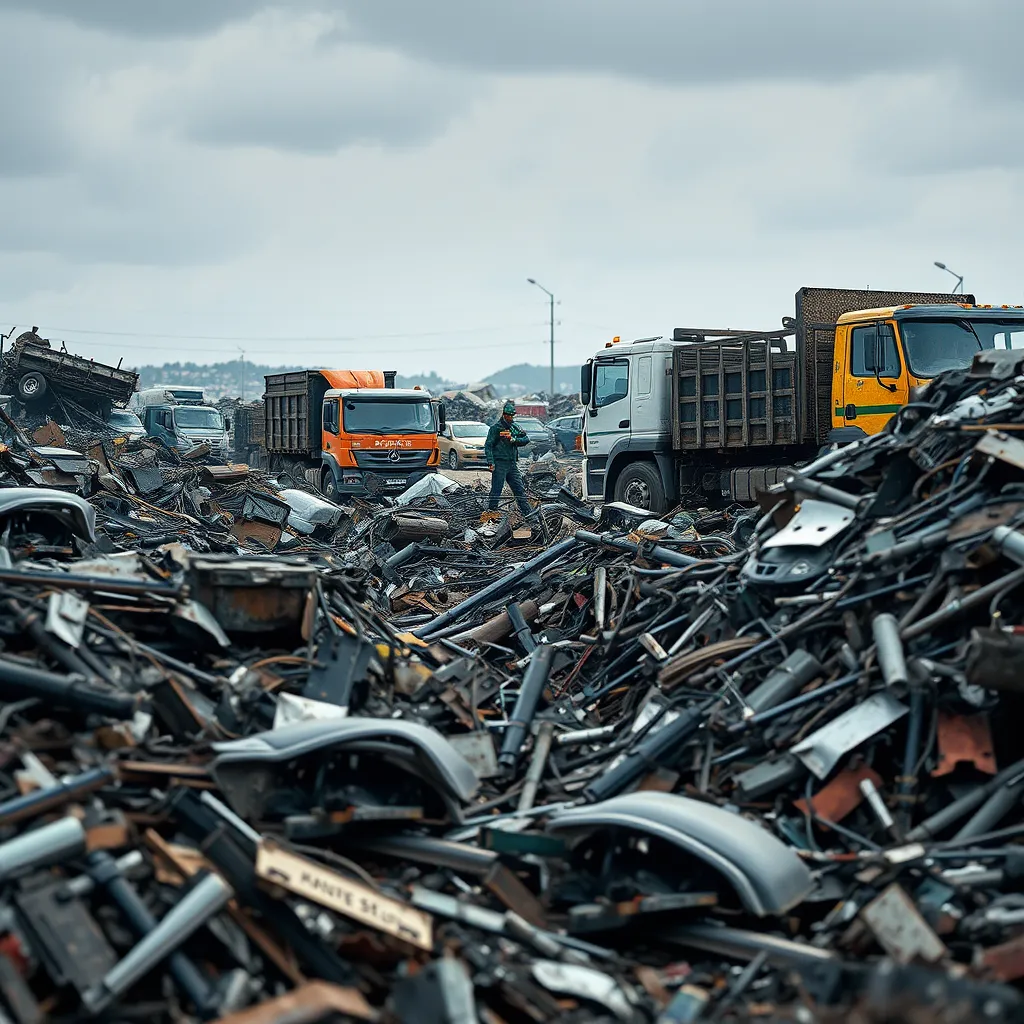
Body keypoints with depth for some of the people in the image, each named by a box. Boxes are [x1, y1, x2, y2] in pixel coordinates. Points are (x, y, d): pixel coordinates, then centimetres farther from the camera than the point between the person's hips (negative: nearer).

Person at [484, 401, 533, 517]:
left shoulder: (515, 428, 15)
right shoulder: (496, 428, -2)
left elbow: (526, 440, 7)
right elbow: (488, 446, -5)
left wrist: (514, 440, -12)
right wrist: (490, 462, -15)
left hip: (512, 464, 5)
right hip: (499, 463, -5)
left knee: (520, 490, 4)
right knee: (496, 490, -5)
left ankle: (528, 513, 4)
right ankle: (491, 512, 2)